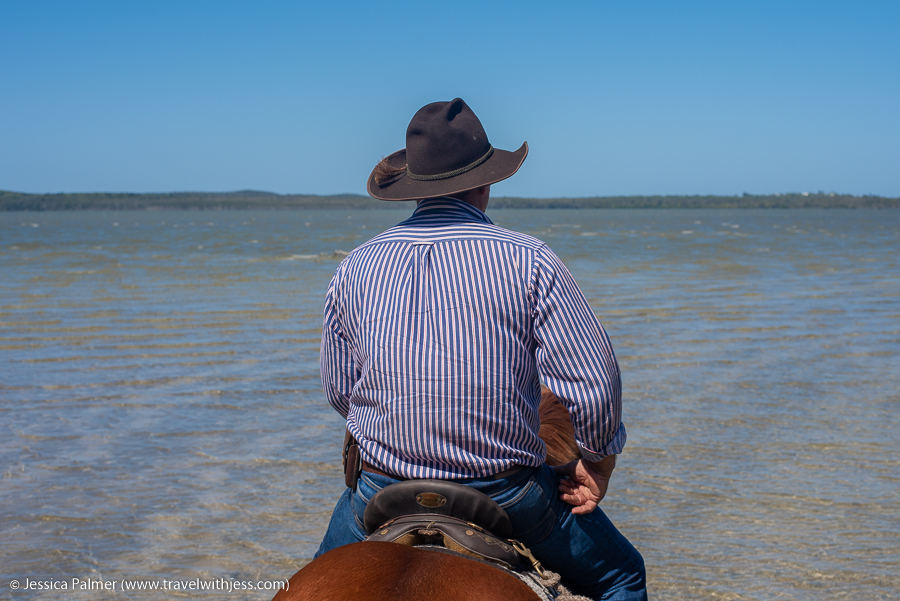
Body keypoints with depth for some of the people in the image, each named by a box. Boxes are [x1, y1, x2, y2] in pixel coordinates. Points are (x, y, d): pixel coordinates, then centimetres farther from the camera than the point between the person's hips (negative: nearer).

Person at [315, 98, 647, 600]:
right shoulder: (528, 260, -11)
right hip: (510, 493, -2)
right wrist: (598, 462, 7)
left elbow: (339, 390, 9)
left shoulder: (356, 267, -2)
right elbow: (592, 384, -12)